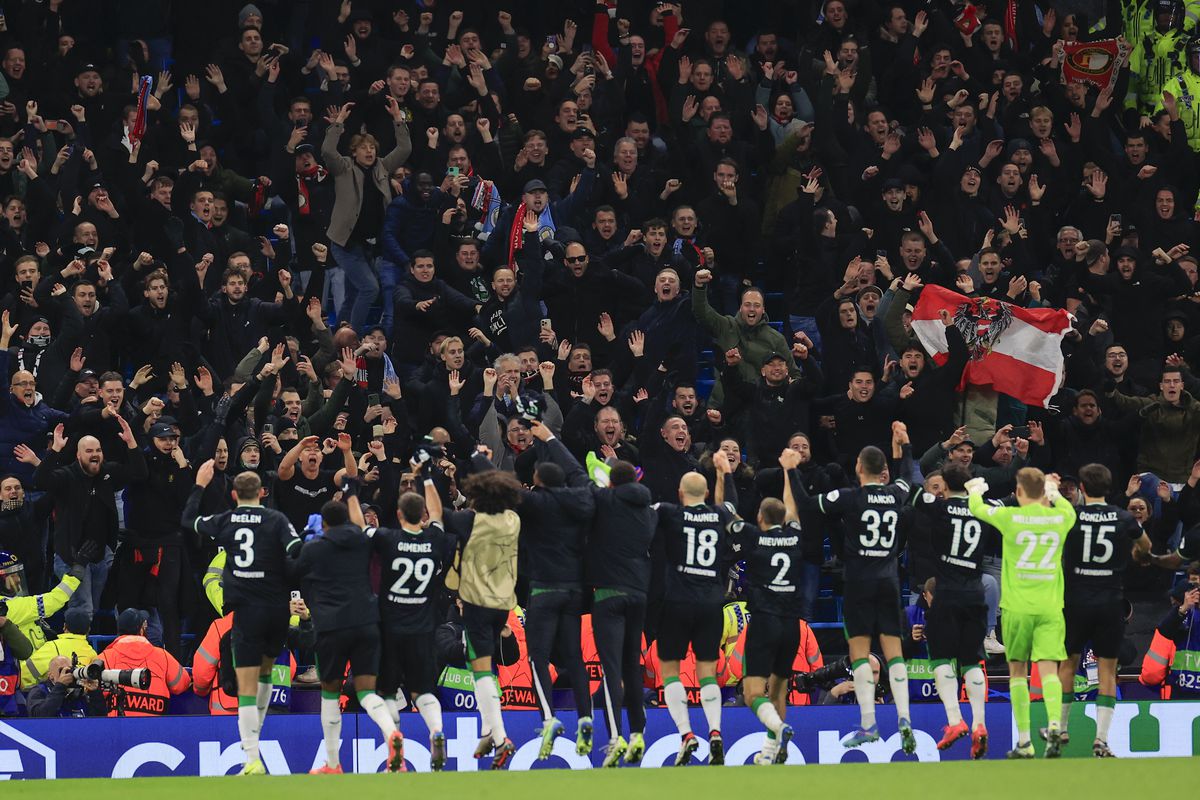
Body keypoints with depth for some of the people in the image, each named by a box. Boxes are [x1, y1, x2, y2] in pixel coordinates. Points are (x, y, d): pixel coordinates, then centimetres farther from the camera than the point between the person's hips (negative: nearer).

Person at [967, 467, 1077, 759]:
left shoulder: (1010, 517, -5)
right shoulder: (1060, 518, 3)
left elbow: (977, 508, 14)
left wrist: (975, 490, 37)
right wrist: (1054, 493, 50)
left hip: (1017, 606, -2)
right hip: (1050, 606, 2)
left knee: (1018, 671, 8)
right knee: (1048, 669, -4)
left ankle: (1024, 742, 5)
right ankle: (1054, 725, -29)